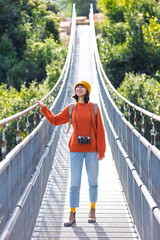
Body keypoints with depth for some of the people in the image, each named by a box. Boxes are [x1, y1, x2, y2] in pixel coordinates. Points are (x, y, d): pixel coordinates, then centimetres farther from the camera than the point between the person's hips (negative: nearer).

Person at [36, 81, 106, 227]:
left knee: (93, 182, 7)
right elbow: (54, 120, 14)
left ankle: (92, 210, 24)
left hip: (92, 150, -1)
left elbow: (100, 130, -1)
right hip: (76, 150, 1)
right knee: (74, 183, 0)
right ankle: (72, 215, 4)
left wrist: (101, 150, -6)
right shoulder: (71, 109, 6)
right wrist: (44, 108, 4)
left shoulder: (94, 108, 1)